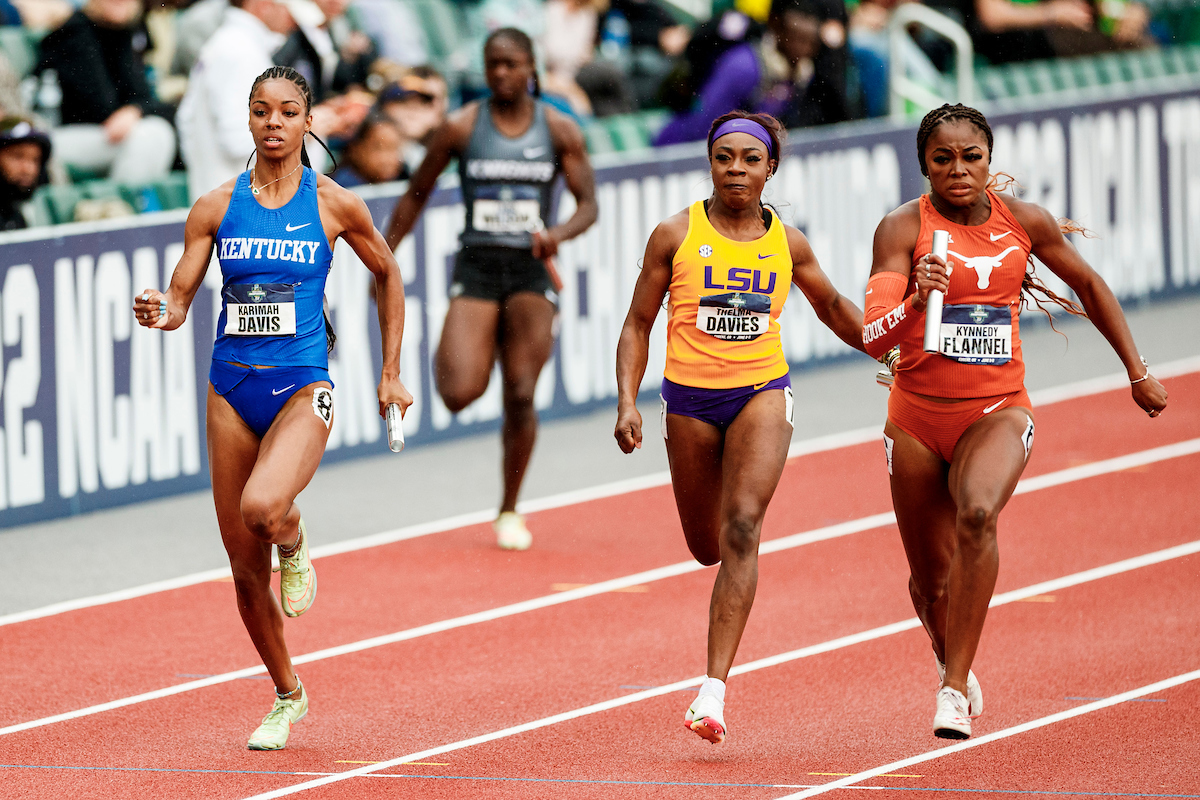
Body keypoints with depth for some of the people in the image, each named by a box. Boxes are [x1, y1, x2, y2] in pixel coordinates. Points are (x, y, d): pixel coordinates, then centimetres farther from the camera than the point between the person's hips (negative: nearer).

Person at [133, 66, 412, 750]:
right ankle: (288, 697, 27)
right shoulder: (217, 206, 3)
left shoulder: (334, 205, -2)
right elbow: (181, 297, 5)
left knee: (263, 506, -33)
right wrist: (160, 313, -19)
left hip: (301, 388, -3)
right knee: (246, 568, 6)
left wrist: (391, 374, 13)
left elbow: (388, 276, 13)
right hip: (232, 388, 3)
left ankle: (295, 540, 4)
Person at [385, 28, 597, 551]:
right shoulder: (461, 128, 0)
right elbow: (415, 195, 8)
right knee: (460, 394, -18)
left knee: (521, 396, -5)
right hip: (477, 267, -1)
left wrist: (558, 233, -19)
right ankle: (443, 357, 20)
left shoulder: (560, 131, 2)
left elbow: (588, 205, 2)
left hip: (532, 272, 1)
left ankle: (510, 511, 13)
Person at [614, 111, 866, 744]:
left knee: (742, 528, -19)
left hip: (762, 391, -1)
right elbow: (638, 324, 2)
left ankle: (713, 691, -25)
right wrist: (627, 402, -9)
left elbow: (832, 307, 21)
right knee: (708, 547, 10)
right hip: (690, 399, 1)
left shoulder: (788, 244, 3)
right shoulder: (676, 235, -2)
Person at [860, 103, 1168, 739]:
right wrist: (918, 301, -40)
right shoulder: (903, 228, -10)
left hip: (999, 411, 0)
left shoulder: (1023, 221, -1)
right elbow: (873, 339, -20)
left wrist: (1138, 373, 19)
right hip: (918, 418, 0)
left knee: (977, 514, -31)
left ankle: (954, 689, -27)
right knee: (931, 581, 9)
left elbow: (1089, 286, 17)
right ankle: (951, 664, 44)